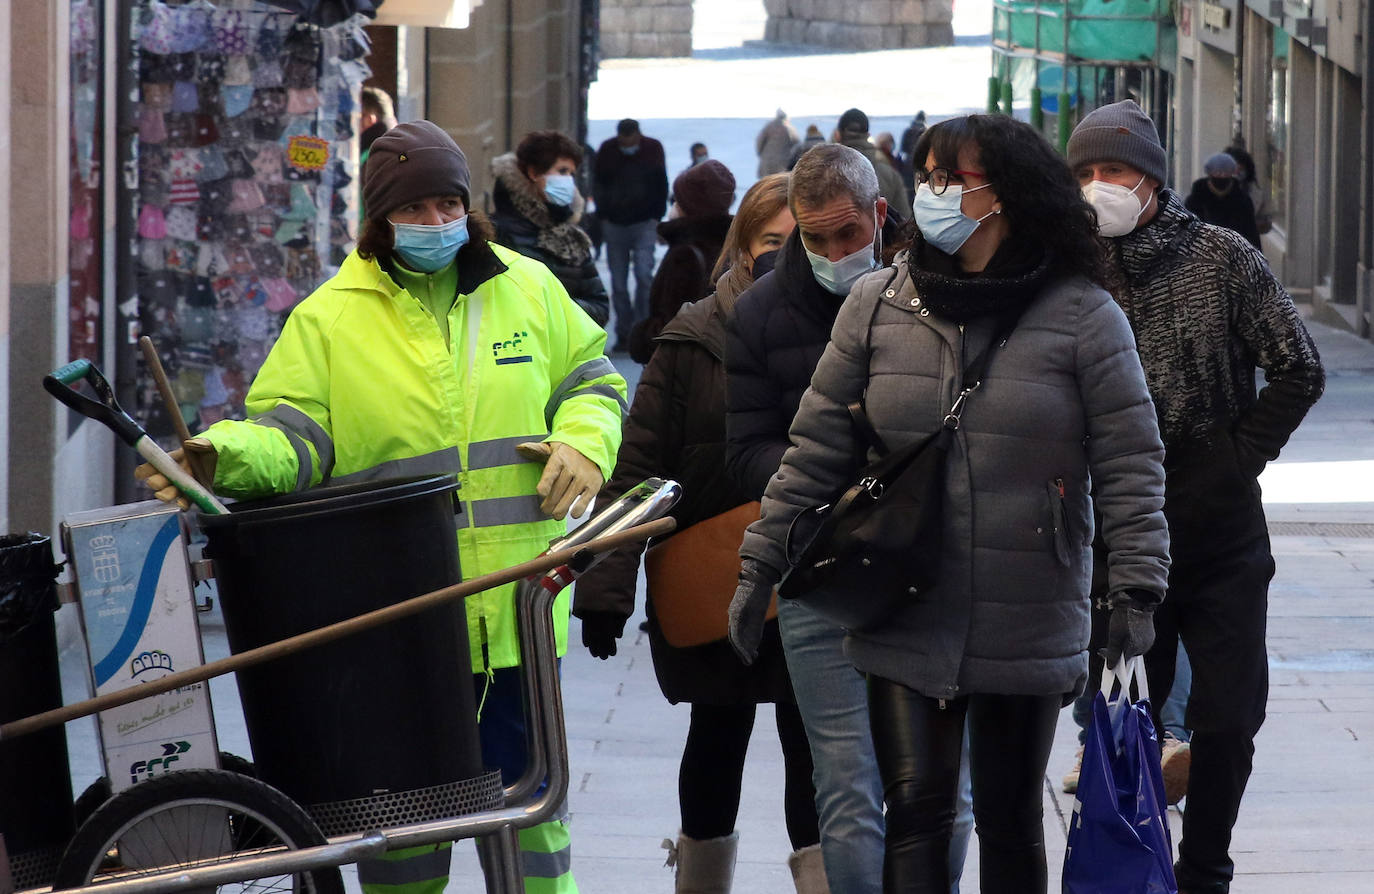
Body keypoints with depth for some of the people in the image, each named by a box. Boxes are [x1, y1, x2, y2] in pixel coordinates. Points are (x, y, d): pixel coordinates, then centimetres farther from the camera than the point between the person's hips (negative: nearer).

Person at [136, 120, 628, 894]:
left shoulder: (529, 290, 9)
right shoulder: (329, 318, 1)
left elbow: (591, 381, 19)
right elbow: (294, 438, -5)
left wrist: (584, 441, -2)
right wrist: (229, 454, -26)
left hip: (516, 602, 2)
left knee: (524, 784, 10)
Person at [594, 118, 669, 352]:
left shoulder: (653, 149, -1)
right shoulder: (607, 151, -1)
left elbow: (661, 186, 7)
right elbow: (599, 187, 9)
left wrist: (656, 217, 1)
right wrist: (604, 217, 3)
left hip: (644, 224, -1)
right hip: (615, 225, 1)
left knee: (644, 274, -14)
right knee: (618, 283, 1)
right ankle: (624, 335, 8)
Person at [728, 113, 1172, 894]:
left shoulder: (1083, 316, -5)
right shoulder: (877, 306, 2)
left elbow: (1129, 463, -4)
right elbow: (817, 448, 7)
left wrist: (1137, 589, -11)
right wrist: (762, 564, 5)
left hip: (1029, 626, -1)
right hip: (906, 624, 1)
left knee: (1011, 821, 10)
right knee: (916, 809, -8)